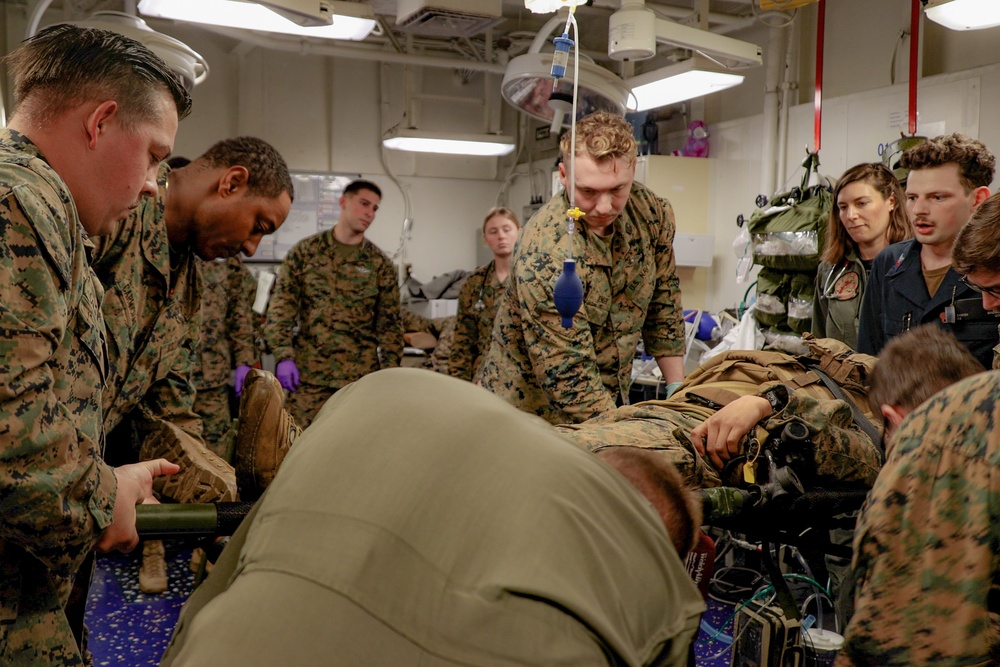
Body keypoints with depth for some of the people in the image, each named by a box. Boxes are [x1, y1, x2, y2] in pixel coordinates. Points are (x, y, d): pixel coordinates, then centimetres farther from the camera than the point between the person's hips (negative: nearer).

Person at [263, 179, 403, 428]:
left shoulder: (380, 263, 8)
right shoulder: (304, 251, 5)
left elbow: (389, 322, 8)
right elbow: (280, 309, 1)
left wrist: (390, 374, 1)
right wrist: (283, 356, -9)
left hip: (361, 375, 1)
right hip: (308, 373, -1)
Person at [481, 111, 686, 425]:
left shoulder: (653, 213, -9)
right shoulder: (544, 253, -28)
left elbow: (663, 306, 5)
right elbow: (568, 376, -27)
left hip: (609, 404, 5)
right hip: (532, 411, -5)